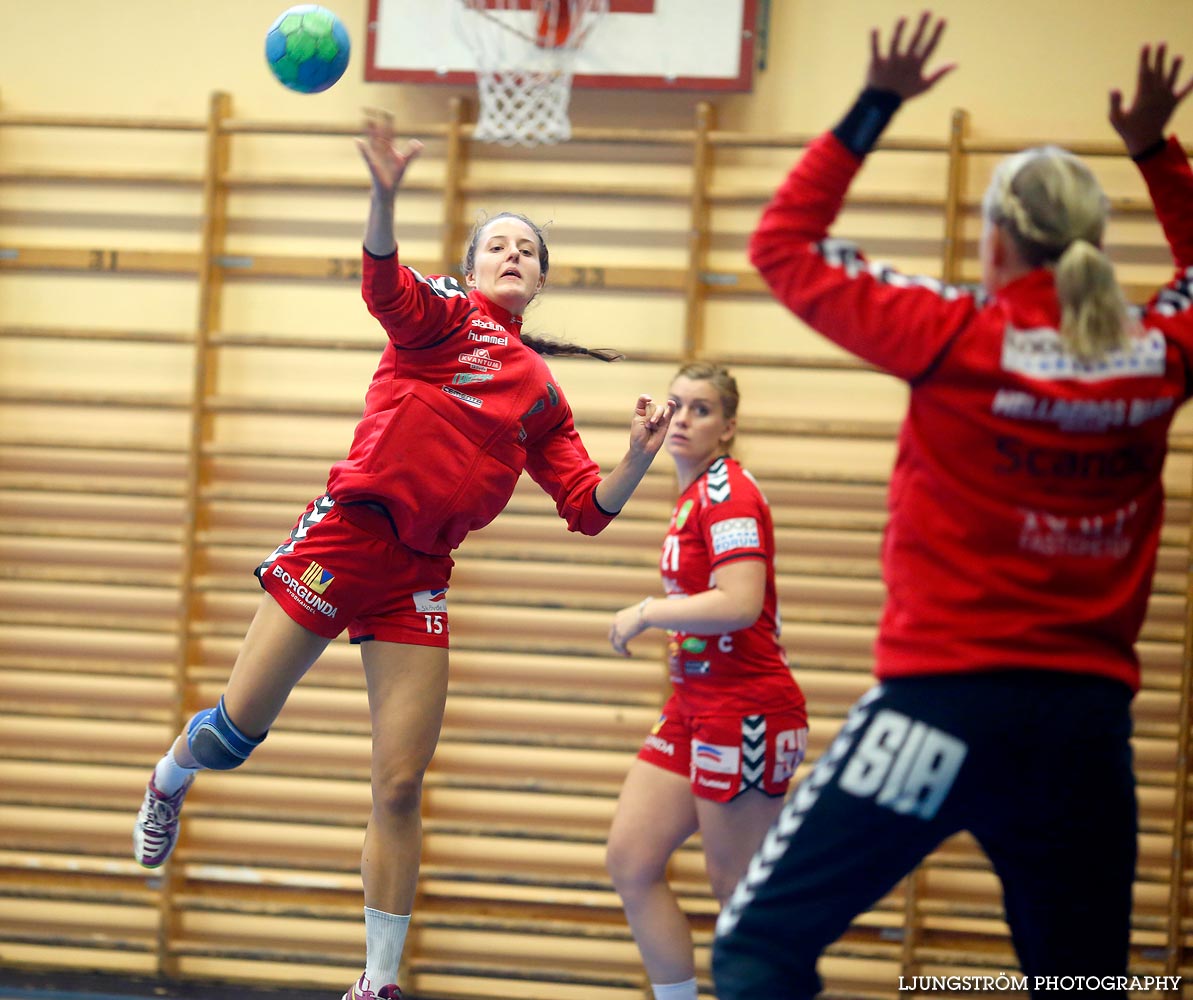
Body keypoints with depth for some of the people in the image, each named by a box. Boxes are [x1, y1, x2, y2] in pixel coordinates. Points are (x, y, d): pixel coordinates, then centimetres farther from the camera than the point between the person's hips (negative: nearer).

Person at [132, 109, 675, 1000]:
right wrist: (385, 198, -40)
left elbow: (589, 508, 14)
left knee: (401, 786, 0)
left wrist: (638, 461, -5)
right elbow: (387, 286, -21)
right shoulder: (449, 315, 2)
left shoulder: (542, 397, 17)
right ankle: (170, 782, 37)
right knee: (238, 729, 0)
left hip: (421, 575, 4)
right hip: (350, 527, -4)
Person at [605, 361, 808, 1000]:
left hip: (745, 713, -10)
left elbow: (739, 605, -25)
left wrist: (646, 613, -16)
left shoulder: (728, 491, -13)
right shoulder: (690, 498, 15)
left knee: (737, 888, -3)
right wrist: (674, 636, 13)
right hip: (693, 709, 10)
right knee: (630, 862, 5)